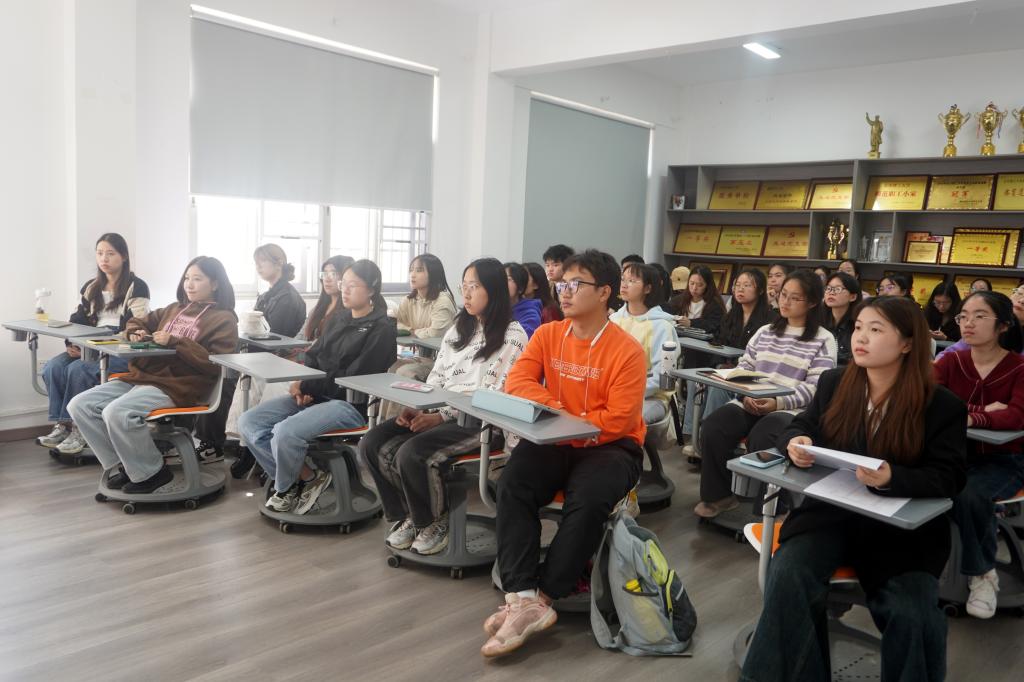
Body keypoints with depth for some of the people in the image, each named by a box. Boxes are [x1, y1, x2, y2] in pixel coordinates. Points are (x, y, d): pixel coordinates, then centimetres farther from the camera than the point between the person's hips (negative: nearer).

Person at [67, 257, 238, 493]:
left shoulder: (224, 320, 3)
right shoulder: (175, 309, 23)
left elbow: (215, 363, -12)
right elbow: (136, 323, 35)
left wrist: (175, 342, -15)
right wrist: (137, 333, 11)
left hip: (178, 385, -8)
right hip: (141, 376, 8)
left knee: (116, 412, -30)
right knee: (79, 405, -7)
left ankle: (150, 472, -8)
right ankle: (124, 464, 2)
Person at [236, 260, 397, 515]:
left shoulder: (381, 331, -8)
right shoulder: (338, 321, 17)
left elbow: (354, 379, -15)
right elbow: (312, 357, 17)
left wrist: (306, 387, -13)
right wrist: (304, 389, -5)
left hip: (351, 404, -8)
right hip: (314, 396, 8)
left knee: (285, 432, -31)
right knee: (248, 421, -8)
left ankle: (285, 488, 2)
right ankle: (306, 477, -1)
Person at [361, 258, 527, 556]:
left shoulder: (512, 335, -6)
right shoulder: (458, 329, 18)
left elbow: (493, 394, -14)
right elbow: (435, 377, 16)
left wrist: (440, 416, -20)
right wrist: (415, 408, -4)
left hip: (481, 421, -7)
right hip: (438, 413, 8)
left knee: (413, 454, -30)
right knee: (372, 444, -12)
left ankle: (434, 523, -1)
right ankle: (406, 516, 8)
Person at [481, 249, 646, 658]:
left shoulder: (626, 350, -11)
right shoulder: (547, 335, 4)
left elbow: (617, 420, -16)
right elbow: (516, 382, -5)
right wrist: (556, 409, -21)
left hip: (609, 446, -3)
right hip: (554, 440, 4)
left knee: (588, 501, -32)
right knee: (512, 485, -24)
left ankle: (541, 597, -17)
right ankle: (524, 599, -27)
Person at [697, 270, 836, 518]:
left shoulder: (823, 340, 3)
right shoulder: (765, 332, 19)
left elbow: (815, 386, -7)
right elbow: (744, 366, 14)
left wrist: (779, 402, -20)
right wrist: (746, 394, -7)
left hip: (792, 410, -4)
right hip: (751, 403, 5)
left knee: (761, 439, -35)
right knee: (713, 427, -23)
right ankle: (720, 494, -5)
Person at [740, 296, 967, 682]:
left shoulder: (943, 407, -5)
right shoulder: (833, 383, 4)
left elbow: (948, 479, -9)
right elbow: (800, 426, 15)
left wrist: (891, 478, -29)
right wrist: (797, 443, -12)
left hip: (903, 528, -2)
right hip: (830, 510, 2)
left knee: (911, 614, -25)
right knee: (788, 578, -24)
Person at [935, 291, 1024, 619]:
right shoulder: (951, 361, 1)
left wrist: (970, 417, -42)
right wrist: (984, 410, -24)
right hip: (958, 453, 3)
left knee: (969, 494, -33)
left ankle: (981, 573, -3)